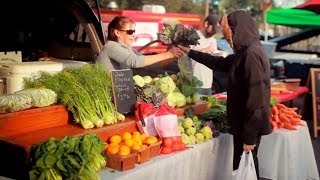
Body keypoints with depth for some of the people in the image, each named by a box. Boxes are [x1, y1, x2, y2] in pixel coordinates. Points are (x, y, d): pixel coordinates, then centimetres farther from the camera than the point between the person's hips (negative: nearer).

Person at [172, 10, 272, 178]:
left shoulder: (252, 54, -20)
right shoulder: (243, 53, 10)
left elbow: (256, 98, -24)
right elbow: (218, 62, 27)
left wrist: (250, 136, -23)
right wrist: (190, 52, 30)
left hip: (249, 126, -9)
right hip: (243, 123, 9)